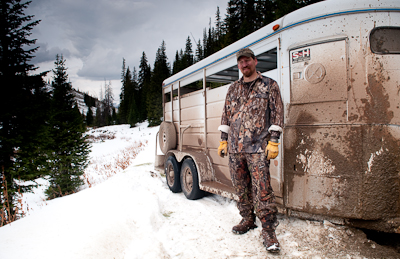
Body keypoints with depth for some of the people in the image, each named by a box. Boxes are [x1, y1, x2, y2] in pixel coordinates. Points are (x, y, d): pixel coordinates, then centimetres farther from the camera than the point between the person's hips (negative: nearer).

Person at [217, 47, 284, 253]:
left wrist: (273, 141, -8)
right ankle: (247, 220, 28)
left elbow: (277, 113, 0)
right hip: (234, 147, 5)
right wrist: (223, 140, 14)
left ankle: (268, 230, -1)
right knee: (241, 187, 11)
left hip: (257, 147, -5)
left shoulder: (269, 85, 5)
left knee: (262, 189, -9)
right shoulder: (233, 89, 18)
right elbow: (226, 115, 20)